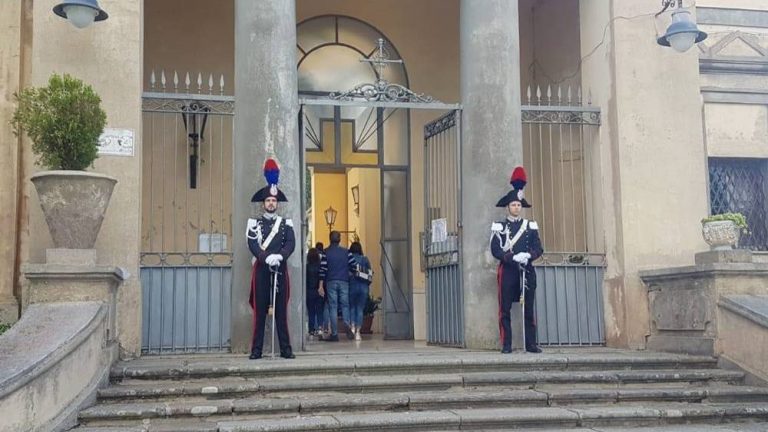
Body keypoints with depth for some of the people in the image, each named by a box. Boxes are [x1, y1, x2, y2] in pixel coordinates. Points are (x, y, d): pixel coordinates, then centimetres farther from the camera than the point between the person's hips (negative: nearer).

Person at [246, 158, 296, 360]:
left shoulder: (285, 222, 11)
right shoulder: (255, 222, 6)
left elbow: (291, 242, -1)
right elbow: (252, 244, -6)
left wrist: (279, 256, -19)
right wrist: (267, 258, -20)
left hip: (280, 268, 1)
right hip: (262, 269, -1)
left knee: (281, 309, 2)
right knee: (260, 310, 0)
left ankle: (285, 348, 6)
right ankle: (256, 349, 4)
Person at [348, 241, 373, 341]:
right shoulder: (365, 259, 6)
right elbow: (370, 275, 4)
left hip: (352, 285, -1)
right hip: (363, 287, 1)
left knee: (352, 307, 13)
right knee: (360, 309, 6)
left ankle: (352, 327, -6)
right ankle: (357, 332, 2)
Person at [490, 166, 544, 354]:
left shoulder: (531, 226, 11)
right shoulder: (499, 226, 4)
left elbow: (538, 248, 3)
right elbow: (495, 249, -6)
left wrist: (528, 255, -18)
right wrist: (514, 257, -20)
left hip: (527, 270, 2)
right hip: (507, 270, -2)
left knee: (529, 309, 4)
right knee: (505, 310, -2)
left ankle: (531, 344, 9)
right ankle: (506, 345, 3)